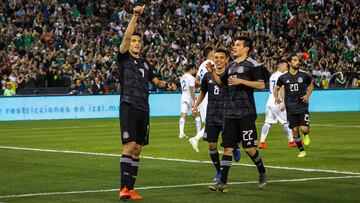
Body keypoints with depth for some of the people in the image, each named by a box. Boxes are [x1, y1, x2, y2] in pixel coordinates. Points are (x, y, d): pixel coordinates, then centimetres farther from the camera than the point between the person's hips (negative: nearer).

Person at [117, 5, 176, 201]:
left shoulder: (145, 63, 19)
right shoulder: (124, 58, 2)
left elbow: (155, 81, 30)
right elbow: (126, 36, -12)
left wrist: (167, 85, 9)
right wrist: (135, 16, -20)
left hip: (143, 109, 6)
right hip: (128, 107, -6)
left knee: (137, 149, 6)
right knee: (129, 146, -14)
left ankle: (130, 188, 10)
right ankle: (124, 189, -15)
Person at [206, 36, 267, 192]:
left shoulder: (252, 64, -5)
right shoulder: (231, 65, 16)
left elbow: (261, 85, -12)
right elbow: (220, 82, 26)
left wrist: (241, 81, -17)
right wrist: (212, 72, 7)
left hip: (246, 113, -7)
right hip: (230, 113, 7)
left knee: (249, 147, -5)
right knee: (227, 148, 3)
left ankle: (262, 172, 21)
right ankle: (223, 182, 3)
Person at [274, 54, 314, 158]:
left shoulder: (304, 75, -1)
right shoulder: (283, 77, 0)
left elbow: (311, 85, 17)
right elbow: (276, 89, 16)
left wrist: (307, 95, -1)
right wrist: (276, 97, -4)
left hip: (302, 106, -1)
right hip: (291, 108, 1)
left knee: (304, 128, -14)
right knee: (294, 130, 1)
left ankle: (306, 135, 24)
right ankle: (301, 150, 19)